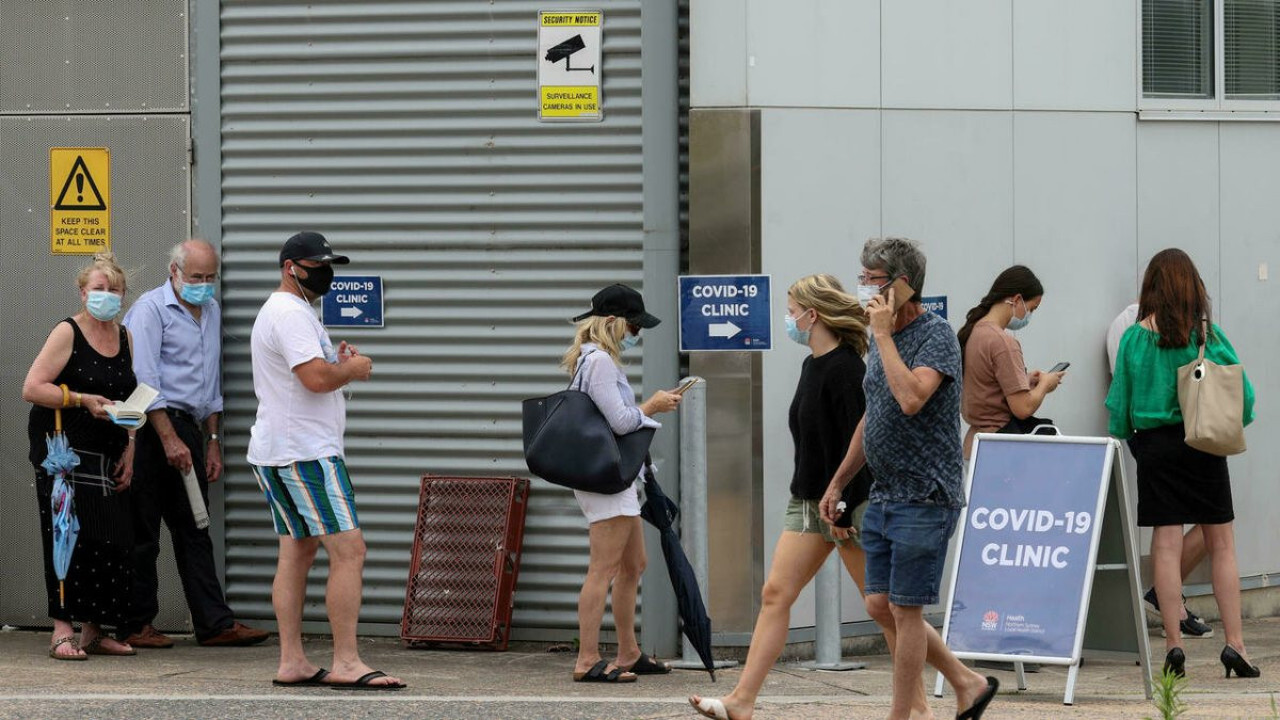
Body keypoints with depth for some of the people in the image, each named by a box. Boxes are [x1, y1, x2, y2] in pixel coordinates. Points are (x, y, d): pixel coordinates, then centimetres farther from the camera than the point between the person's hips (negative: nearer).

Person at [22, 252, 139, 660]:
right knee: (71, 539, -12)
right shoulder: (67, 333, -6)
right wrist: (83, 400, -19)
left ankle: (95, 631, 9)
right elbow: (32, 389, -13)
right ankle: (63, 632, -9)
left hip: (107, 457, 6)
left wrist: (129, 451, 9)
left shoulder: (125, 338, 13)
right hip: (63, 453, -6)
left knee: (113, 542, 0)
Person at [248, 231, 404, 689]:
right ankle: (346, 664, -15)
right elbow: (316, 378, -25)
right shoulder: (293, 314, -14)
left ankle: (291, 662, 9)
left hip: (275, 455, 11)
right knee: (348, 550, -12)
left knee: (296, 552, 10)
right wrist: (351, 369, -6)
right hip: (306, 453, -11)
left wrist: (336, 364, 8)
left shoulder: (276, 312, 21)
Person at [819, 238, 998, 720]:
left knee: (905, 610, -4)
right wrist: (838, 482, 23)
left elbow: (911, 399, -31)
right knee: (879, 606, 8)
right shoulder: (884, 338, 14)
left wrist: (883, 335, -22)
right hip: (884, 495, 9)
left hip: (924, 498, -9)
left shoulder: (935, 335, -13)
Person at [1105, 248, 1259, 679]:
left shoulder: (1135, 338, -3)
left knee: (1166, 545, 1)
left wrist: (1126, 435, 15)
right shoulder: (1208, 334, -4)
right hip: (1204, 445, 0)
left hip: (1155, 444, 0)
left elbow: (1119, 401, -1)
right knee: (1221, 544, 5)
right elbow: (1242, 389, -1)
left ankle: (1174, 644, -2)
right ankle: (1234, 644, 2)